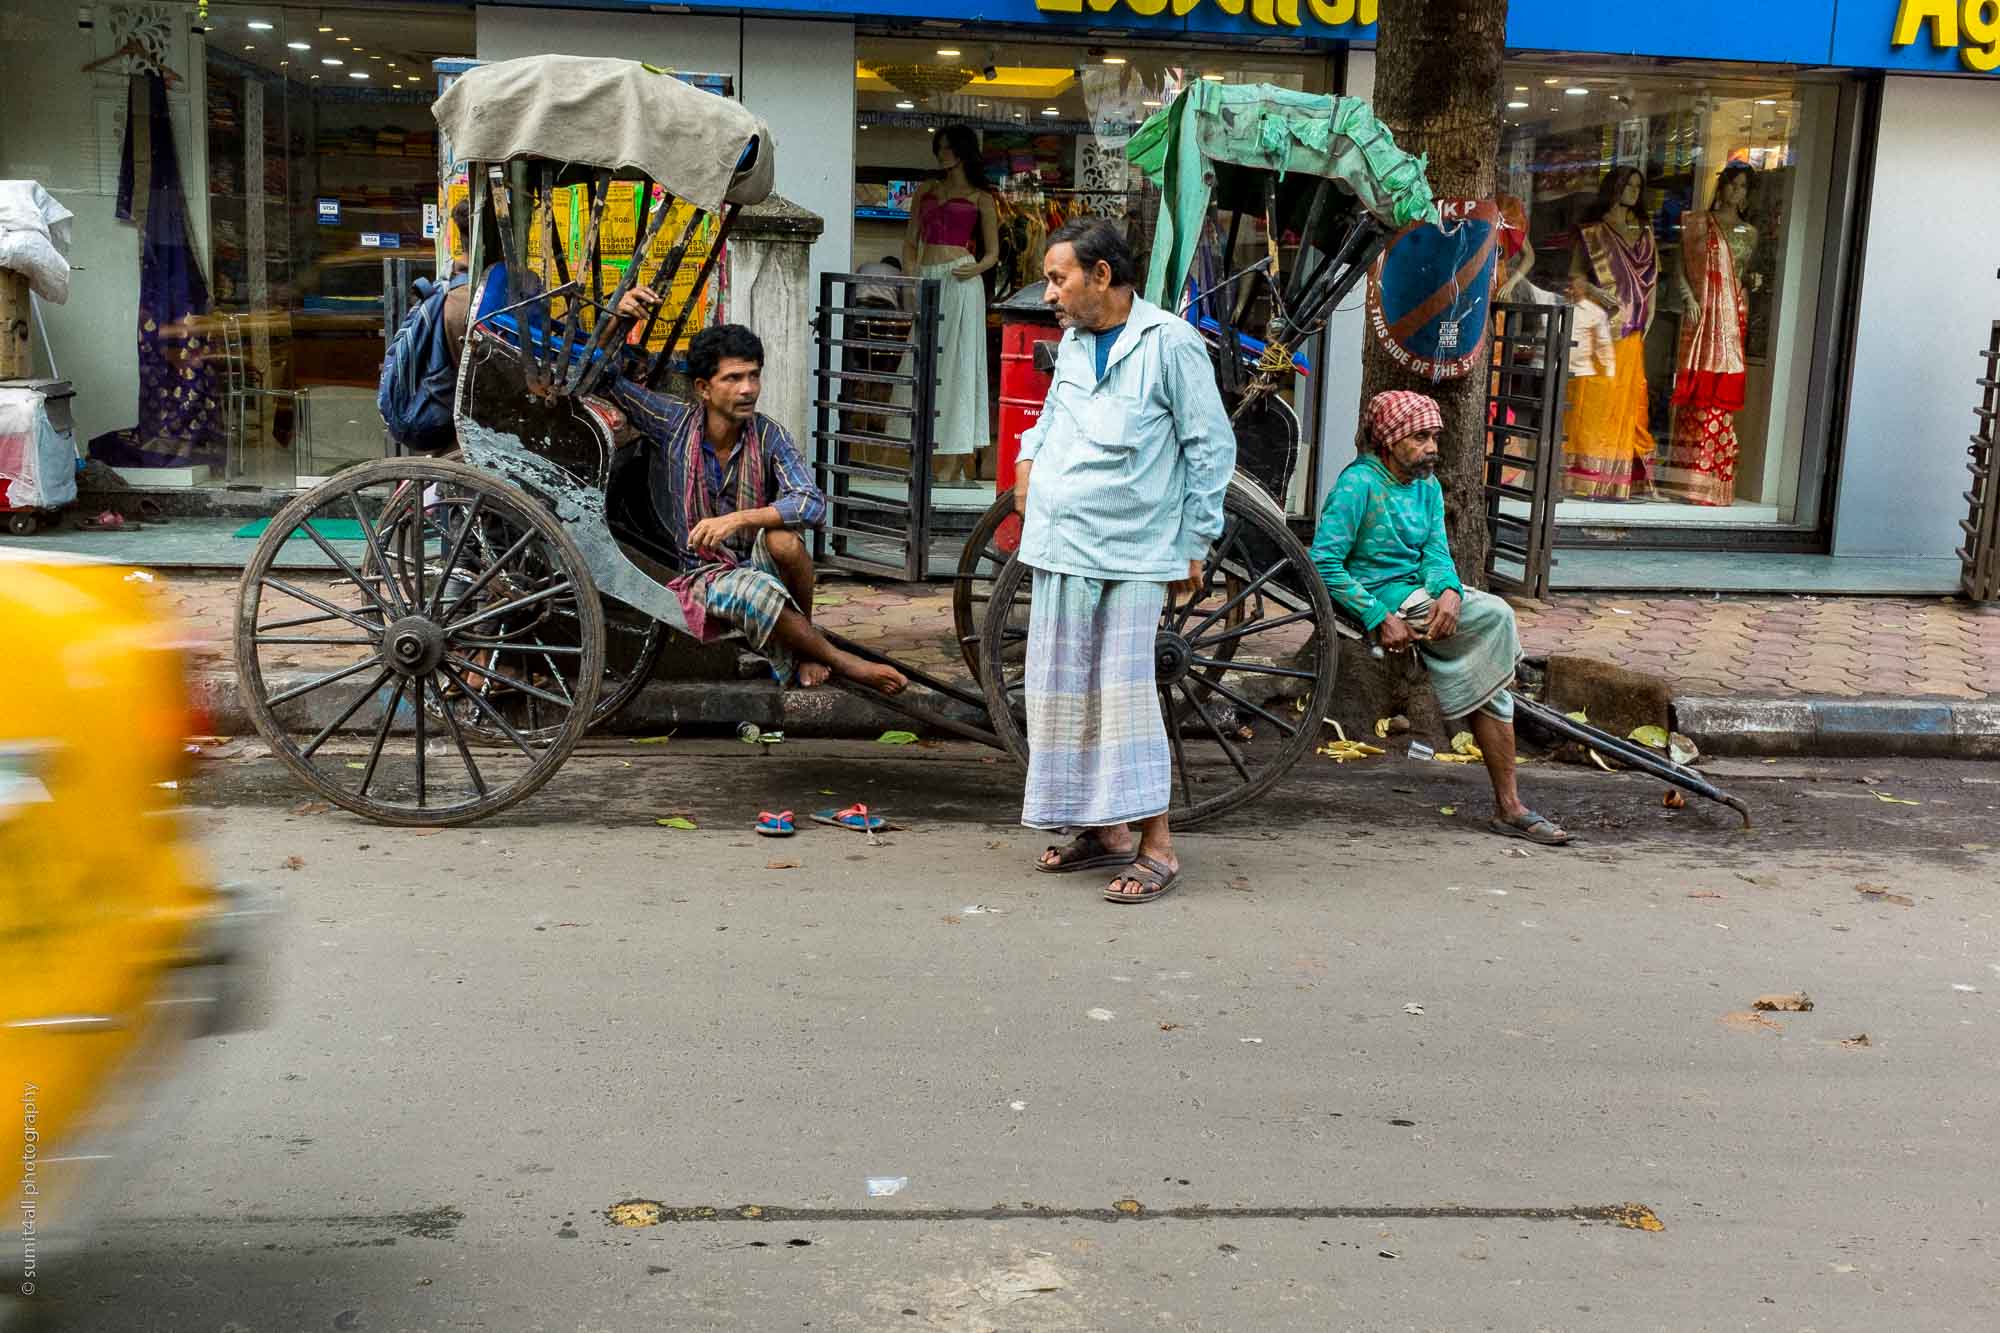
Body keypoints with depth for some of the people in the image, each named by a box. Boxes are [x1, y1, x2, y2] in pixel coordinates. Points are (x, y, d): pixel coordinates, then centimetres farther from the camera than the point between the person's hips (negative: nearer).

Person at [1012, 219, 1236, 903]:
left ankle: (1157, 846, -2)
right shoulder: (1074, 343, 14)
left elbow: (1212, 447, -4)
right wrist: (1028, 456, 13)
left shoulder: (1169, 342, -7)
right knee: (1062, 692, 8)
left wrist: (1194, 545, -3)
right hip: (1060, 548, 7)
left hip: (1133, 554, -7)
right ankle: (1102, 829, 21)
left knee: (1125, 693, -10)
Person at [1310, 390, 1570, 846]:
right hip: (1383, 599, -7)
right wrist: (1381, 618, -22)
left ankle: (1508, 807, -3)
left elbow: (1436, 551, 4)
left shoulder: (1427, 485, 13)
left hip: (1424, 593, 7)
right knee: (1496, 613, -18)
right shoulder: (1359, 484, -12)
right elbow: (1323, 561, -18)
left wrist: (1449, 591, -20)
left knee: (1486, 678, -8)